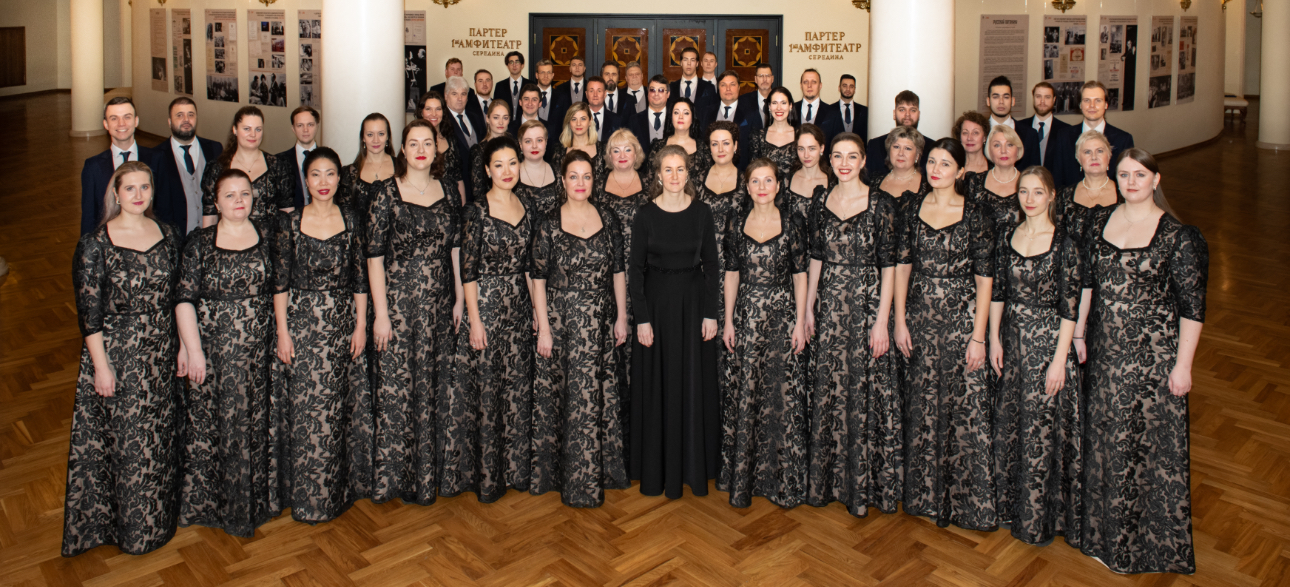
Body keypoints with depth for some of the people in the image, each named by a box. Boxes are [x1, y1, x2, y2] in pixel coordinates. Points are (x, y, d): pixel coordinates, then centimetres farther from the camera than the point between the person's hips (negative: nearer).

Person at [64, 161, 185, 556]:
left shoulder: (169, 235, 2)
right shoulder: (95, 244, -11)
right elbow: (88, 310, -10)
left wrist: (183, 346, 6)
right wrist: (101, 365, -12)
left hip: (162, 353, 4)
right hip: (117, 353, -4)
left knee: (162, 436, 15)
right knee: (125, 441, 6)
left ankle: (159, 517, 33)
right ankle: (130, 524, 23)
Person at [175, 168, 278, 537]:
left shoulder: (267, 235, 3)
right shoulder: (200, 243, -3)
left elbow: (280, 286, 9)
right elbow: (184, 299, -6)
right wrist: (193, 351, -11)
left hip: (258, 350, 2)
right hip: (213, 350, -2)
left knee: (256, 422, 9)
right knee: (213, 425, 6)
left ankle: (256, 499, 26)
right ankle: (213, 502, 22)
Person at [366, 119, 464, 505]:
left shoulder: (448, 190, 6)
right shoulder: (387, 194, -6)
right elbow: (374, 257, -7)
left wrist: (459, 299, 7)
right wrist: (381, 313, -11)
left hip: (439, 304, 4)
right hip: (398, 302, -4)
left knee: (433, 386, 10)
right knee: (396, 388, -1)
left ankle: (427, 474, 24)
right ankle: (391, 476, 13)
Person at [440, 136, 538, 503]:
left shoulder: (527, 211, 8)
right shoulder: (476, 212, -8)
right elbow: (468, 270, -9)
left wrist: (536, 310, 10)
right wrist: (474, 319, -13)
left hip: (519, 308, 5)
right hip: (486, 307, -5)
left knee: (518, 389, 10)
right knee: (485, 390, 1)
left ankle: (514, 467, 23)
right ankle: (485, 475, 13)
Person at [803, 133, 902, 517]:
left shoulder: (881, 205, -6)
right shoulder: (821, 202, 6)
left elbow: (888, 265, -8)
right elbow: (816, 258, 11)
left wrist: (882, 320, -12)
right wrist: (808, 309, 7)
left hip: (867, 305, -4)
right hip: (829, 307, 4)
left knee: (866, 392, -1)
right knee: (827, 392, 9)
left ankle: (865, 484, 13)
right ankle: (827, 479, 23)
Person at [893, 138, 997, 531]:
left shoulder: (974, 214, -5)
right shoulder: (914, 208, 5)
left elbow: (984, 278, -6)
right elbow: (903, 265, 8)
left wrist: (978, 336, -11)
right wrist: (900, 320, 2)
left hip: (961, 320, -3)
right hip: (920, 319, 3)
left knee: (966, 408, -2)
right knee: (923, 407, 10)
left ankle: (969, 500, 12)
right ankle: (926, 494, 24)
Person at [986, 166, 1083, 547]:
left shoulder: (1064, 244, -12)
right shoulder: (1007, 236, 3)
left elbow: (1070, 308, -12)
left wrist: (1060, 359, -14)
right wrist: (994, 339, 4)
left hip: (1048, 341, -5)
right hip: (1012, 339, 5)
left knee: (1044, 429, 2)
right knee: (1009, 423, 13)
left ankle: (1042, 516, 16)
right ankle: (1012, 503, 29)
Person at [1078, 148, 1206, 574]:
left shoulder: (1180, 237, -13)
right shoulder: (1099, 220, 3)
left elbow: (1192, 307, -11)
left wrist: (1183, 365, -12)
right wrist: (1078, 332, 12)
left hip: (1153, 355, -5)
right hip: (1105, 351, 5)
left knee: (1152, 441, 4)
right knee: (1104, 438, 15)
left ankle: (1152, 540, 22)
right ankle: (1106, 529, 34)